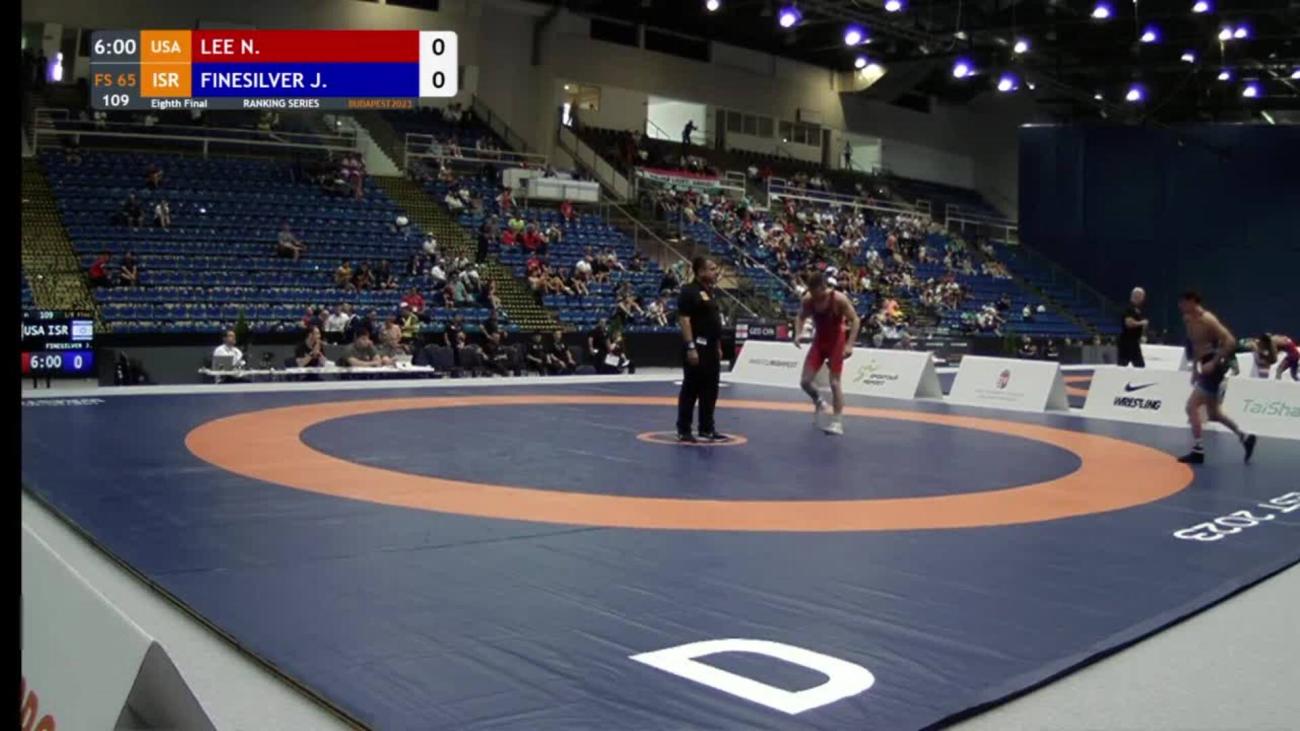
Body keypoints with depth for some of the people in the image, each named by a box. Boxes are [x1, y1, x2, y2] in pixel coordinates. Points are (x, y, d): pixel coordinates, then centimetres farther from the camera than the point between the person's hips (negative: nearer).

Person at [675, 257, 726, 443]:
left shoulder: (711, 292, 16)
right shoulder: (689, 291, -12)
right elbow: (683, 320, -18)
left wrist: (718, 346, 19)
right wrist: (690, 347, -23)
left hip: (711, 348, 9)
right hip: (697, 347, -9)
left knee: (710, 391, 12)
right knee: (691, 390, -3)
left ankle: (707, 429, 20)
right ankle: (683, 430, 4)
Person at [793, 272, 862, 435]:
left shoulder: (839, 299, -23)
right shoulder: (807, 300, -10)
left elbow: (855, 320, -18)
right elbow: (801, 317, 9)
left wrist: (850, 344, -27)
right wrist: (798, 334, -11)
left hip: (836, 342, -4)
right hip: (819, 341, 4)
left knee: (835, 382, -8)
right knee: (805, 381, 0)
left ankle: (838, 422, -1)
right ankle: (819, 403, 30)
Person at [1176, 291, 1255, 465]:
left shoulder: (1207, 320, -18)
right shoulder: (1190, 320, 9)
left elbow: (1230, 341, -23)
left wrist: (1213, 363, -26)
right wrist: (1195, 368, 17)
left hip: (1214, 368, -10)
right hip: (1206, 368, 10)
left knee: (1192, 406, -11)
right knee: (1213, 413, 17)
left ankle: (1198, 451, -6)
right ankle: (1245, 437, 30)